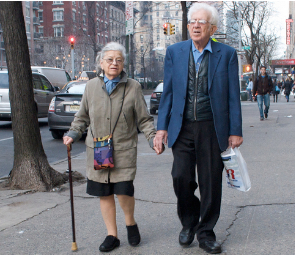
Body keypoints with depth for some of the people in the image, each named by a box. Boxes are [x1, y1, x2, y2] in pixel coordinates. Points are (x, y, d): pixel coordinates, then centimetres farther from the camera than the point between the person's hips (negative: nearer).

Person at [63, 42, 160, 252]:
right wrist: (73, 134, 1)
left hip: (124, 151, -3)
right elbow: (83, 117, 16)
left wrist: (153, 138, -12)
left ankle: (131, 223, 21)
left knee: (124, 191, -10)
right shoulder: (92, 86, 6)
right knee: (104, 195, 8)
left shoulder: (133, 87, 0)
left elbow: (144, 120, 2)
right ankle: (112, 235, 24)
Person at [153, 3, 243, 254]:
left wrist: (235, 131, -1)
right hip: (182, 128, 1)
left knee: (211, 183, 4)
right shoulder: (174, 52, 6)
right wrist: (162, 127, 2)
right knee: (181, 178, -3)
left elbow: (233, 96, 2)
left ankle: (206, 233, 22)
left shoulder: (227, 54, 1)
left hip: (212, 129, -1)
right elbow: (168, 92, 7)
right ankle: (188, 223, 24)